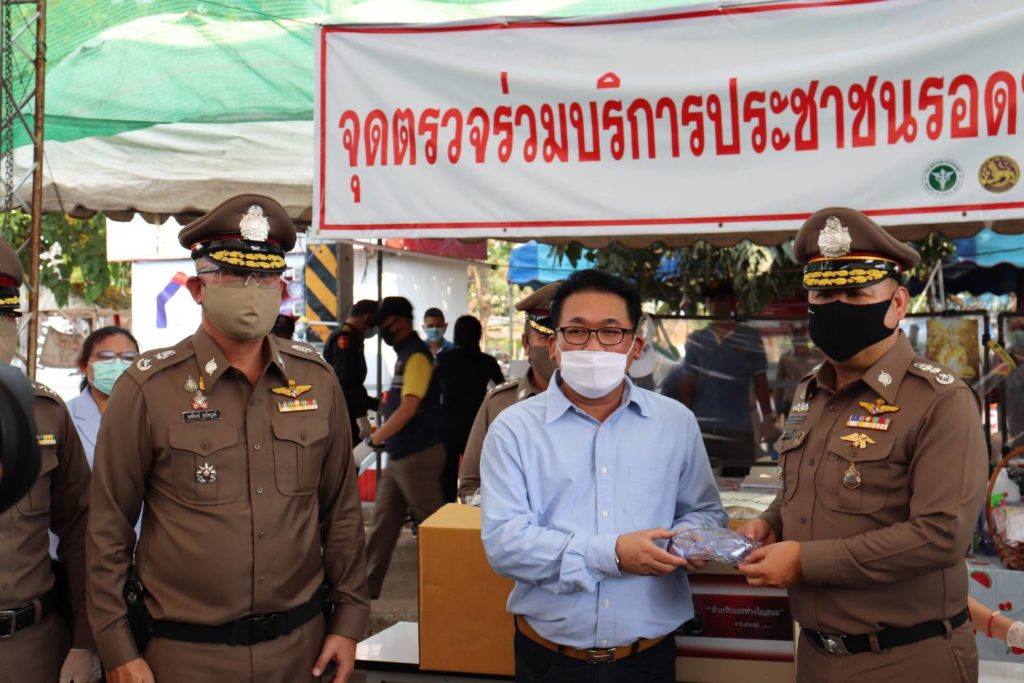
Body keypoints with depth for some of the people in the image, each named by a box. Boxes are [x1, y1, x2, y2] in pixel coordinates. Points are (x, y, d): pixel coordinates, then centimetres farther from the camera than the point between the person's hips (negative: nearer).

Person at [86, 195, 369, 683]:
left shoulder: (317, 381, 0)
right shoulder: (148, 388, -9)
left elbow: (342, 510, 6)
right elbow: (109, 529, -4)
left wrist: (349, 619, 4)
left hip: (301, 641, 3)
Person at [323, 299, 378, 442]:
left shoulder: (350, 338, 18)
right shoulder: (344, 339, -14)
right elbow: (346, 381, -22)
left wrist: (376, 405, 25)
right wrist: (361, 415, -23)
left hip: (347, 414, 10)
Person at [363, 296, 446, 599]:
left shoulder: (416, 356, -16)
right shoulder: (404, 355, 13)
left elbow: (408, 409, -23)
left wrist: (374, 438, -17)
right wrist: (381, 436, 12)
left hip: (417, 455, -10)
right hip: (399, 455, 10)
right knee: (382, 521, 12)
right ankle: (366, 586, 19)